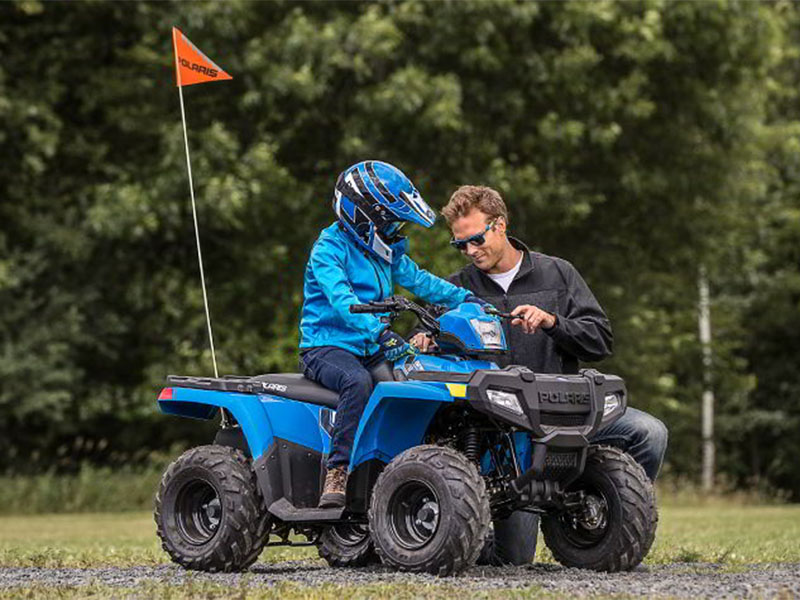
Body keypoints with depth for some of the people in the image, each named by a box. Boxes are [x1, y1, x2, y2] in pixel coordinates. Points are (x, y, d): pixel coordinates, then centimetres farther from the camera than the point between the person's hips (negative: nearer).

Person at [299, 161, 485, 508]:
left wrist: (466, 299, 2)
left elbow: (418, 280, 17)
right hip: (327, 346, -7)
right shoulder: (329, 249, -11)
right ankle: (337, 473, -37)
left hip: (370, 350, 8)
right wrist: (380, 333, -41)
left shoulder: (387, 253, 16)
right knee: (357, 381, -39)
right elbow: (340, 299, -26)